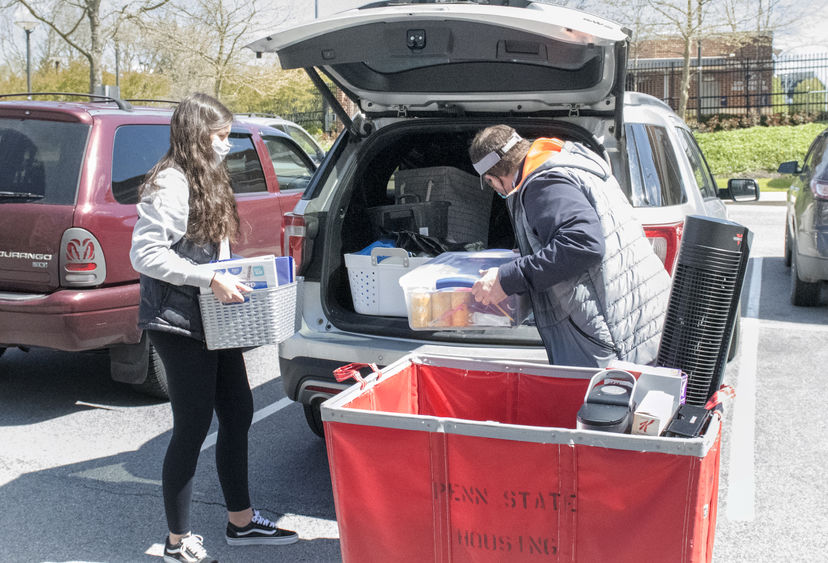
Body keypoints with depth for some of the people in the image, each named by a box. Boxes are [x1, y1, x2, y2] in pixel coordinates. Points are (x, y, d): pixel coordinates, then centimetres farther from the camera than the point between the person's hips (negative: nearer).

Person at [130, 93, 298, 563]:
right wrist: (210, 279, -26)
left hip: (215, 322, 10)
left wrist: (236, 273, 8)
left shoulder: (209, 181, 16)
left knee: (239, 415, 15)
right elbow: (144, 254, -23)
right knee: (193, 428, -1)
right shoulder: (171, 184, -16)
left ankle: (242, 520, 30)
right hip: (180, 326, -10)